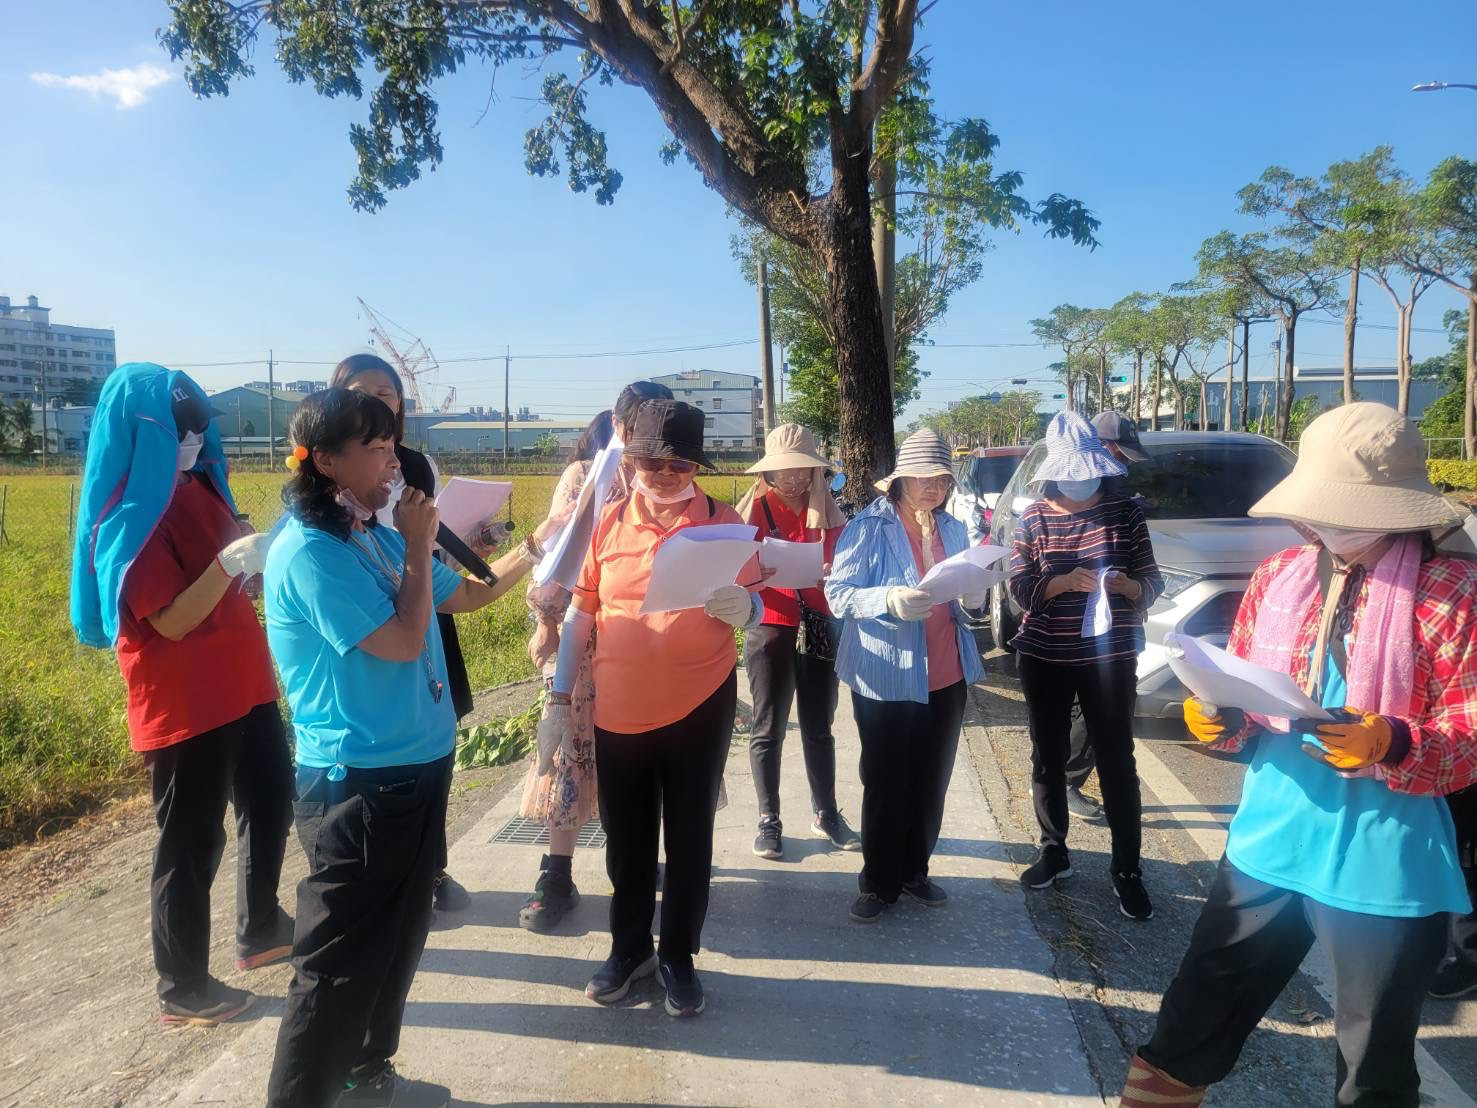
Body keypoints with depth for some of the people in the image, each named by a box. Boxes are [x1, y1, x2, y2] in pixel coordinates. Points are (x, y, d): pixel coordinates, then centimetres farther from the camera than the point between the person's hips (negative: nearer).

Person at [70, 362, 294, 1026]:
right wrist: (231, 562, -32)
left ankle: (260, 931, 40)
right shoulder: (127, 517, -17)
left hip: (242, 682, 9)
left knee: (270, 803, 20)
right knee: (191, 844, 4)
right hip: (183, 704, -8)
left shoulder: (198, 486, 6)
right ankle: (183, 991, 22)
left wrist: (268, 549, 0)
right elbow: (171, 621, -20)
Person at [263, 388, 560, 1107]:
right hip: (358, 786, -9)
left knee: (399, 939, 22)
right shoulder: (308, 552, -20)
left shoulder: (378, 536, 7)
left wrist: (533, 548, 7)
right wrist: (419, 548, -14)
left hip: (415, 770, 9)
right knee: (340, 962, 2)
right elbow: (404, 640, -23)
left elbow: (465, 597, 16)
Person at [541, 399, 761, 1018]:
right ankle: (629, 948, 34)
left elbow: (756, 611, -3)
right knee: (626, 836, 14)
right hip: (619, 710, 2)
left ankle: (678, 957, 28)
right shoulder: (609, 522, 0)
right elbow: (580, 614, 4)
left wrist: (739, 606, -27)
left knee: (689, 836, 10)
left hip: (699, 705, -1)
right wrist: (559, 699, 3)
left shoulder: (723, 523, -4)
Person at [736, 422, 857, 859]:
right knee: (768, 731, 5)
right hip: (770, 630, -3)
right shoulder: (755, 508, -2)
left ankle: (826, 814, 27)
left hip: (820, 628, 3)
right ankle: (769, 821, 17)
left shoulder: (827, 510, 7)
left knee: (819, 729, 13)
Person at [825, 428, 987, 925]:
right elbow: (838, 594, -14)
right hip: (886, 679, -5)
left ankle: (915, 871, 31)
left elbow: (970, 599, 18)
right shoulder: (868, 527, -9)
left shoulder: (953, 529, 9)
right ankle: (879, 883, 21)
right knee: (886, 784, 5)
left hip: (946, 676, 5)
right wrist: (889, 600, -30)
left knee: (932, 782, 12)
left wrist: (973, 593, -6)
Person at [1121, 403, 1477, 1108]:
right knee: (1198, 1016, 17)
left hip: (1383, 867, -4)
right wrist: (1220, 720, -12)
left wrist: (1390, 742, -29)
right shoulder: (1278, 576, 2)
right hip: (1267, 843, 4)